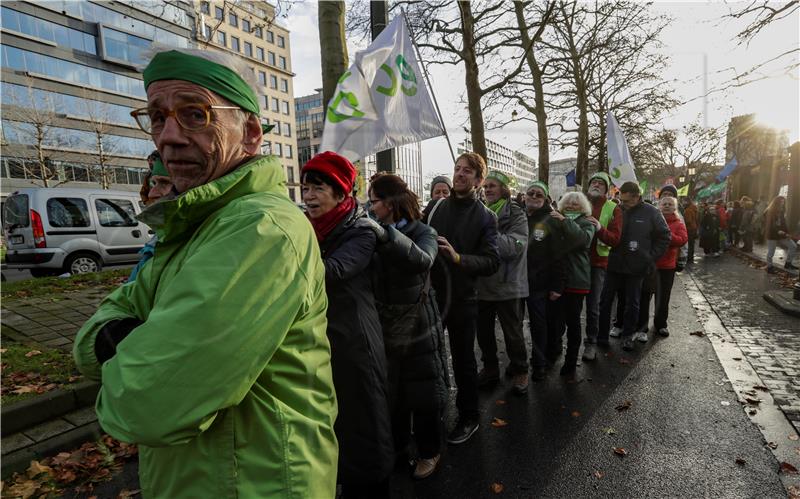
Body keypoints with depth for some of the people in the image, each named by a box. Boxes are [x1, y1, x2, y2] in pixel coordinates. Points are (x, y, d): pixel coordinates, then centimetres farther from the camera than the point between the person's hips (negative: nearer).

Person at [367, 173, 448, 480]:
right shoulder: (373, 234, 3)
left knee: (424, 394, 10)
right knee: (389, 393, 17)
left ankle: (429, 451, 33)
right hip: (385, 327, 4)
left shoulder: (422, 232, -8)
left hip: (418, 326, -3)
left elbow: (423, 261, -30)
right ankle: (395, 445, 41)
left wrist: (387, 234, -40)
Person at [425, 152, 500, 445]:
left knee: (463, 360, 10)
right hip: (431, 293, 4)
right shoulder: (435, 207, 5)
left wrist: (457, 257, -28)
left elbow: (492, 262, -14)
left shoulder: (485, 218, -4)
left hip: (462, 299, -3)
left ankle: (468, 417, 31)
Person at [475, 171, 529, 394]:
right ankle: (490, 369, 36)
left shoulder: (516, 215, -7)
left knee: (513, 333, 10)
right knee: (483, 332, 16)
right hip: (482, 284, 4)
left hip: (508, 285, -4)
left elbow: (514, 246, -23)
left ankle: (519, 371, 32)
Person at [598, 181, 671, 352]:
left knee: (632, 303, 12)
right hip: (615, 264, 2)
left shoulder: (651, 213, -6)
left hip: (636, 267, -1)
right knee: (605, 300, 6)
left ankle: (628, 335, 26)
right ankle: (601, 334, 18)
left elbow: (664, 237, 1)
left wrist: (651, 257, -4)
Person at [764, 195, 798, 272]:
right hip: (772, 235, -7)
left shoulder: (781, 212, 12)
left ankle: (788, 263, 10)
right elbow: (768, 225, -18)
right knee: (771, 252, 0)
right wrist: (777, 231, -27)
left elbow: (783, 224, 15)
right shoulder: (768, 212, -10)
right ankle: (769, 267, 15)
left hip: (781, 235, 7)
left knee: (793, 246, 1)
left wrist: (787, 233, 4)